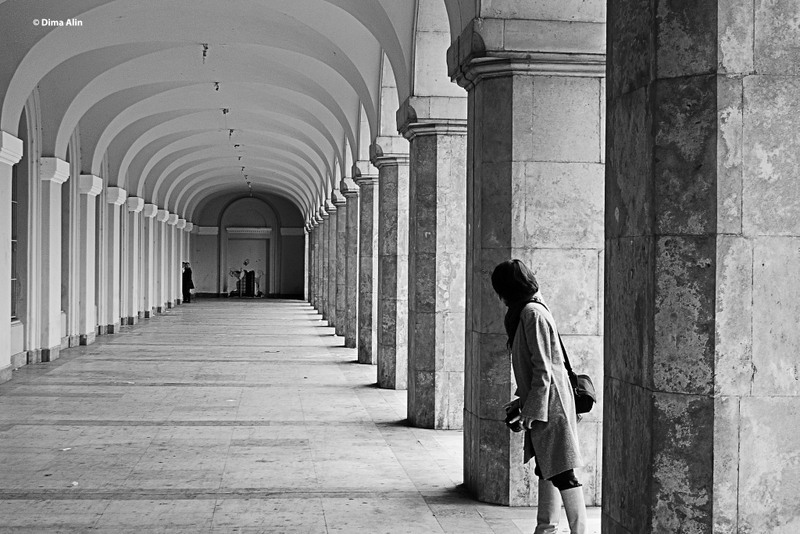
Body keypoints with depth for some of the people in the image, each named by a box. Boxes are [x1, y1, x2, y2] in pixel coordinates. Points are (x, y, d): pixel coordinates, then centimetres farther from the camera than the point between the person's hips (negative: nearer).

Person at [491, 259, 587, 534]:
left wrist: (530, 411, -18)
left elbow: (543, 370, -20)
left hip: (549, 404, -10)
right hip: (542, 402, 10)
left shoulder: (532, 314, -17)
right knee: (546, 470, 16)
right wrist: (521, 401, 20)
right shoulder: (527, 311, 13)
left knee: (562, 474, -8)